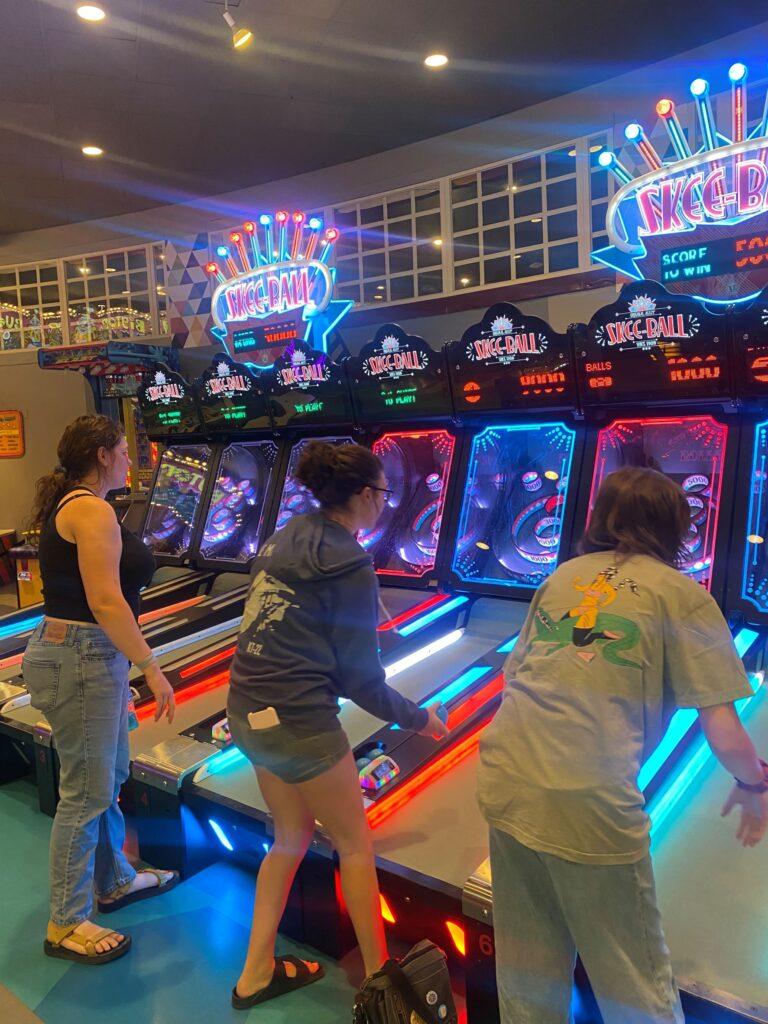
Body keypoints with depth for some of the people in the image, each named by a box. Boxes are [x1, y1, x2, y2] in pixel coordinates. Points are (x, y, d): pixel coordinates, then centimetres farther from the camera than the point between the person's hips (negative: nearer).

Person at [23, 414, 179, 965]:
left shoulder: (69, 505, 13)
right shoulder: (93, 510, -18)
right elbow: (105, 602, -25)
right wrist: (152, 668, -20)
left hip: (87, 656, 10)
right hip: (82, 661, -10)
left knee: (108, 778, 22)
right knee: (86, 792, 4)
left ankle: (115, 880, 40)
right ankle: (67, 925, 21)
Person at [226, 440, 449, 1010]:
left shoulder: (286, 539, 6)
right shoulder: (352, 567, -15)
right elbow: (359, 679, -11)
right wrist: (418, 719, 4)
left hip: (248, 709, 8)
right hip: (298, 721, -8)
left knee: (292, 835, 25)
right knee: (355, 843, 14)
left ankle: (257, 974, 37)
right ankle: (378, 977, 33)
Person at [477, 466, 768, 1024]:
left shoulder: (563, 575, 12)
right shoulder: (681, 594, 0)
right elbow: (723, 730, -3)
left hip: (506, 784, 5)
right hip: (590, 807, -5)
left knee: (529, 975, 23)